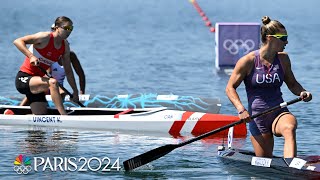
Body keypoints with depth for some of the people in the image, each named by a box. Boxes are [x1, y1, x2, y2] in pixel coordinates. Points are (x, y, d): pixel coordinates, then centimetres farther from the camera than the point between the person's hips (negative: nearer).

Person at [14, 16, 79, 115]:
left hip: (35, 82, 8)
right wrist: (31, 56, -35)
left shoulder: (65, 46, 5)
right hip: (23, 78, -8)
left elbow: (68, 71, 13)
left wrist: (75, 91, 10)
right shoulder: (46, 37, -16)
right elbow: (17, 41, -23)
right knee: (53, 82, -33)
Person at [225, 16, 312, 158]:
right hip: (257, 118, -2)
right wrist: (241, 109, -19)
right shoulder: (248, 61, -7)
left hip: (279, 114, 2)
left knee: (289, 128, -36)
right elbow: (230, 88, -4)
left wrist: (302, 93, -3)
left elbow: (292, 83, 20)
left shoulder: (283, 59, 6)